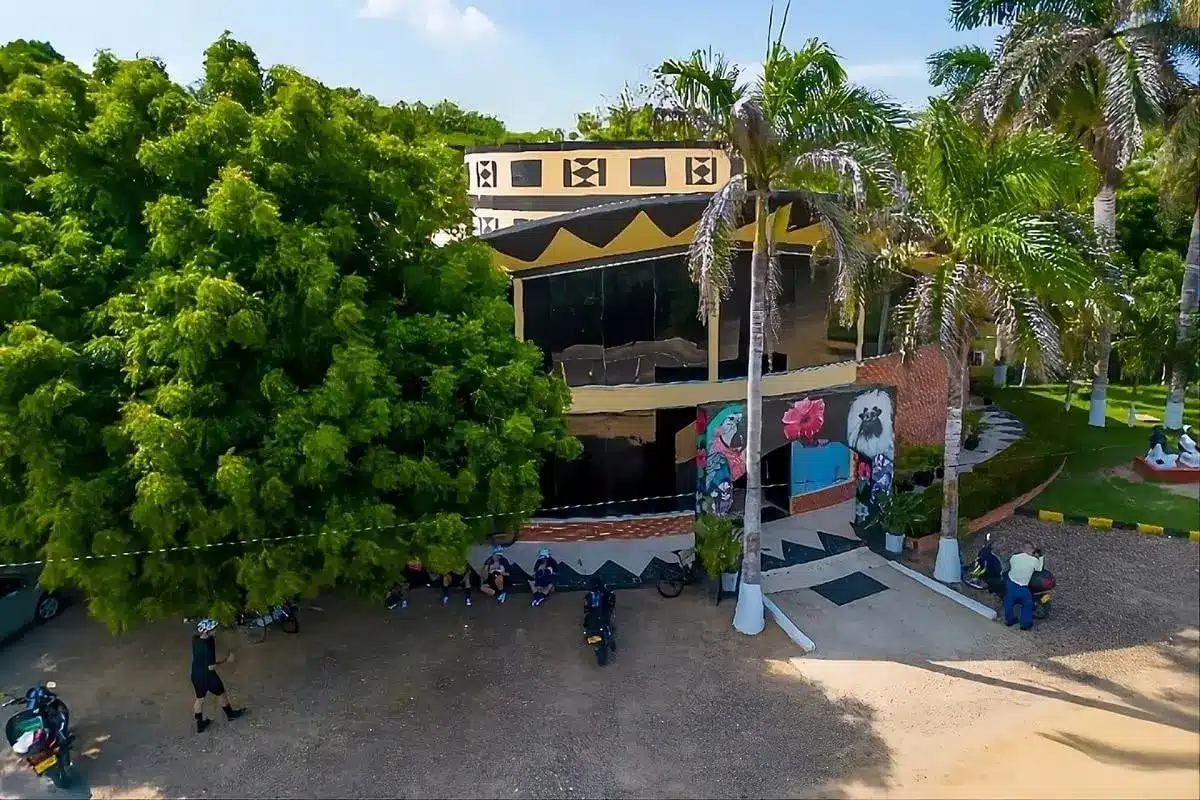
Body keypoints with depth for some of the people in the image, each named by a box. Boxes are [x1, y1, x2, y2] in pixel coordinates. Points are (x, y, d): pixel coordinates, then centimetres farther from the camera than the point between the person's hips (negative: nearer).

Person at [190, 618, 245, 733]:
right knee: (221, 695, 19)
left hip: (196, 675, 6)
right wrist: (226, 659, -15)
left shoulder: (195, 639, -11)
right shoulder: (208, 645, -34)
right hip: (207, 676, -6)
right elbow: (211, 666, -27)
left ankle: (199, 724, 36)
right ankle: (230, 714, 41)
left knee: (200, 698, 24)